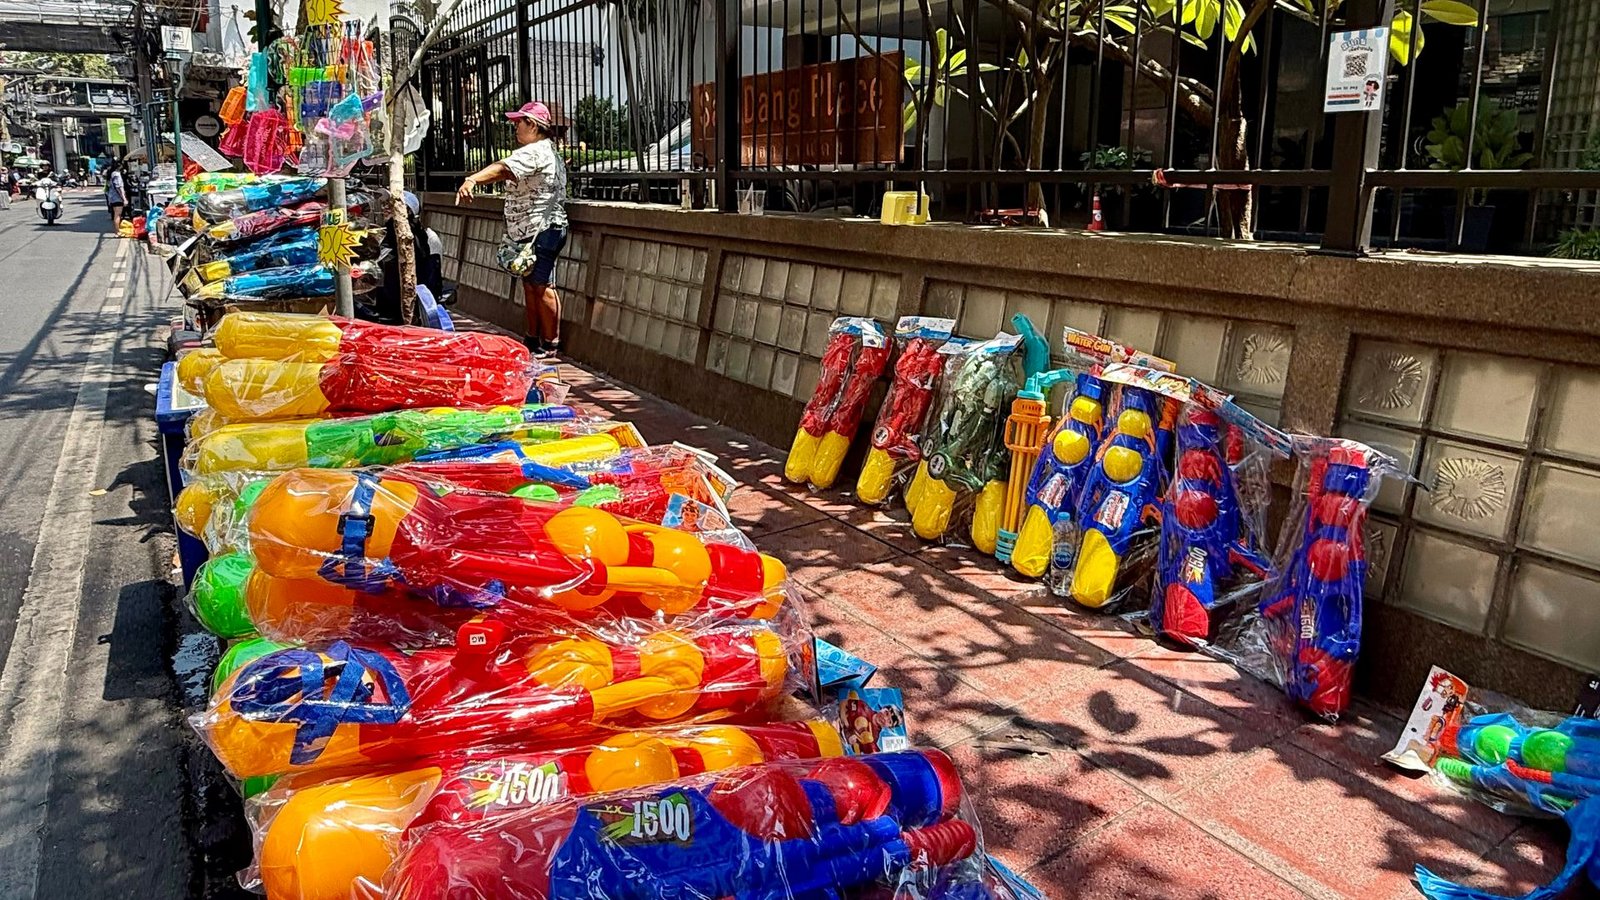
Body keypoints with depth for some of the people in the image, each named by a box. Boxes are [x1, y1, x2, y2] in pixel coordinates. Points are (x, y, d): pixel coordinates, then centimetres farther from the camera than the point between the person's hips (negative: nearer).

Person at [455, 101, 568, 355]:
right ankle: (533, 339, 21)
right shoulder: (548, 151, 21)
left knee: (541, 286, -7)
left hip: (541, 231, -11)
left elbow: (503, 169, -32)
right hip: (531, 231, 11)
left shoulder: (534, 152, -15)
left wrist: (472, 180, -46)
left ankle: (550, 344, -1)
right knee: (530, 284, 14)